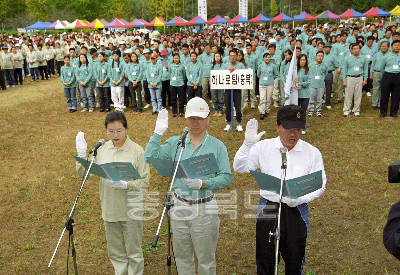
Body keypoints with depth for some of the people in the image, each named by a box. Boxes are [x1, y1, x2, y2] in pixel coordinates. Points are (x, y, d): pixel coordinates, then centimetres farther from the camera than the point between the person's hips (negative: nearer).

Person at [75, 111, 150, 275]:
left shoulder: (137, 151, -11)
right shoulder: (102, 149, 1)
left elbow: (145, 181, -10)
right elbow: (85, 175, 2)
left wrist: (125, 184, -25)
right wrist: (81, 155, -12)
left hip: (131, 209, -4)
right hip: (109, 209, 4)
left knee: (133, 252, 10)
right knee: (115, 252, 20)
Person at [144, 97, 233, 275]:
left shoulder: (218, 146, 1)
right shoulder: (175, 143, 7)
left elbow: (227, 178, -5)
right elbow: (150, 157, -4)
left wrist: (202, 184, -18)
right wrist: (158, 132, -6)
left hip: (205, 208, -2)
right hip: (180, 207, 3)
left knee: (206, 259, 7)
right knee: (182, 256, 15)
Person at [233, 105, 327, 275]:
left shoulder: (312, 153, 0)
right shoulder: (263, 147, 1)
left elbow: (320, 185, 2)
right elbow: (239, 168, -3)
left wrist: (300, 199, -15)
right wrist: (248, 144, -16)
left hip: (297, 211, 0)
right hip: (268, 209, 0)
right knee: (264, 261, 12)